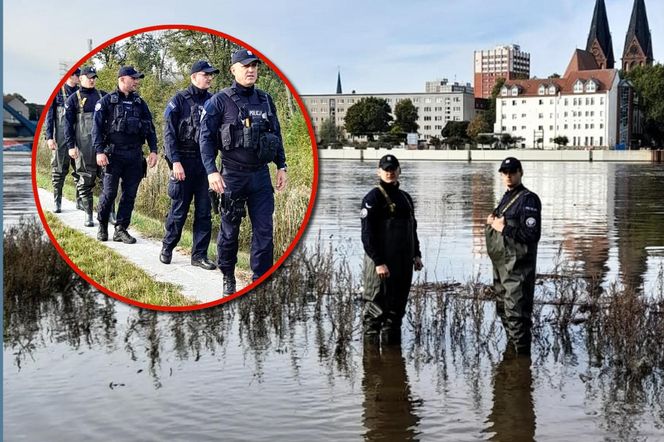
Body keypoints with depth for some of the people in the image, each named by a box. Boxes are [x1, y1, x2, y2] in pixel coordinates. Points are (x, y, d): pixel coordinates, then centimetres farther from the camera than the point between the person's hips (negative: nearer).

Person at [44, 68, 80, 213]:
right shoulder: (57, 92, 0)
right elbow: (49, 115, 0)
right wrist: (49, 137, -8)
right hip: (61, 138, -3)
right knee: (59, 169, 2)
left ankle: (79, 201, 12)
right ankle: (57, 202, 8)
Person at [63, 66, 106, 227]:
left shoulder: (103, 96, 13)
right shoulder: (74, 99, 6)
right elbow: (68, 123, 3)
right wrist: (70, 145, -5)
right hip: (84, 145, -2)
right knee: (86, 180, 1)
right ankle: (88, 215, 8)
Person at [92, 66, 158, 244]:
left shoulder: (139, 103, 12)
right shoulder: (107, 101, 0)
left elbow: (150, 127, 13)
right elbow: (97, 127, -4)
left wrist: (153, 150, 3)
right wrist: (99, 151, -14)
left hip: (135, 155, 4)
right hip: (114, 154, -4)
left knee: (130, 194, 4)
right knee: (109, 193, -3)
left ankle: (121, 229, 12)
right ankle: (102, 226, 18)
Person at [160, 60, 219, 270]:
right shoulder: (179, 100, -4)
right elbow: (169, 134, -7)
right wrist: (175, 162, -15)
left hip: (206, 162, 4)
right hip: (184, 162, -4)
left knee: (204, 211, 4)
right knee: (179, 210, 4)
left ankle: (199, 254, 12)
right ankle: (167, 248, 22)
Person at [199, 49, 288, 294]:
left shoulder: (265, 100, 8)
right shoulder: (220, 101, -6)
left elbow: (276, 134, 14)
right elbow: (206, 137, -7)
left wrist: (281, 166, 9)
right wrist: (211, 171, -16)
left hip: (261, 174, 4)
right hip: (233, 175, -3)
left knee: (264, 230, 1)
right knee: (230, 229, 9)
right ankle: (228, 277, 26)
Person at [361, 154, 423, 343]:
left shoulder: (405, 197, 17)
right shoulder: (373, 198, -8)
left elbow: (412, 229, 25)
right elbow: (367, 234, -14)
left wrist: (416, 254, 15)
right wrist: (378, 262, -20)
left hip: (403, 262, 7)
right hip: (381, 262, -7)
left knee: (397, 308, 12)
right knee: (376, 307, -4)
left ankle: (393, 342, 22)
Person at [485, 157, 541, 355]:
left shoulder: (528, 199, -12)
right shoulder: (506, 198, 16)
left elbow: (532, 234, -20)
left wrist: (504, 228, -18)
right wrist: (492, 222, 5)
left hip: (518, 266, -10)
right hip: (501, 263, 10)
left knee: (516, 311, -10)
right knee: (503, 309, 19)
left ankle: (522, 353, -4)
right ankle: (511, 345, 34)